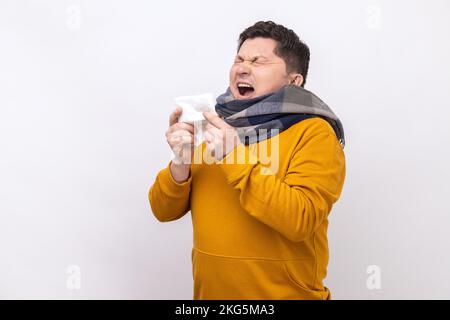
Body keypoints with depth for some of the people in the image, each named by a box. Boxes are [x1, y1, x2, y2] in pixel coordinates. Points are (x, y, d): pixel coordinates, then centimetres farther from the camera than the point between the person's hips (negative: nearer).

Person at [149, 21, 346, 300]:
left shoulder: (314, 133, -13)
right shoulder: (213, 127, 3)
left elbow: (300, 221, -25)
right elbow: (165, 211, 0)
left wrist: (236, 158, -28)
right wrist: (181, 164, -18)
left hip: (285, 294, -4)